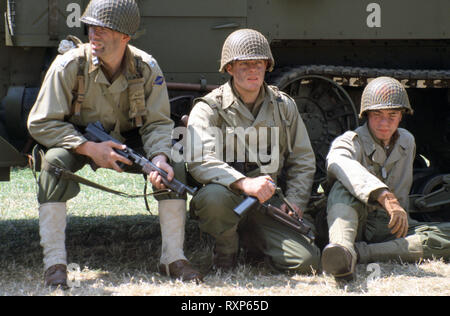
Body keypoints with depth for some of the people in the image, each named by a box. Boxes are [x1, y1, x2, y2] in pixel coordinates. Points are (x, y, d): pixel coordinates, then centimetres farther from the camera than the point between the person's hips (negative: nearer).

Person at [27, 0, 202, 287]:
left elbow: (158, 123, -11)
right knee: (55, 161, -35)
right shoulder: (69, 66, -22)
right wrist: (89, 148, -31)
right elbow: (41, 123, -19)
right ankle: (54, 262, -32)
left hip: (127, 142, 2)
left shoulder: (146, 68, -15)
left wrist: (159, 158, -34)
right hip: (78, 143, -2)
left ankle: (173, 258, -15)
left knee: (173, 162, -22)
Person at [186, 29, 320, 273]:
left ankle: (251, 243, 16)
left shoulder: (284, 106, 10)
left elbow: (303, 160, 16)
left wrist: (294, 202, -1)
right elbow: (199, 161, -22)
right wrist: (244, 183, -37)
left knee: (307, 260, -16)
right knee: (213, 196, -40)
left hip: (267, 202, 3)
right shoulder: (209, 109, -5)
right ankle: (226, 251, -6)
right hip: (227, 195, -3)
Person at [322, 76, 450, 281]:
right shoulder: (351, 142, -6)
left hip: (393, 231, 4)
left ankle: (359, 253, -42)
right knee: (345, 186, -32)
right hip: (355, 227, -4)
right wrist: (385, 197, -45)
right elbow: (338, 162, -32)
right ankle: (343, 249, -62)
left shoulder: (407, 142, 14)